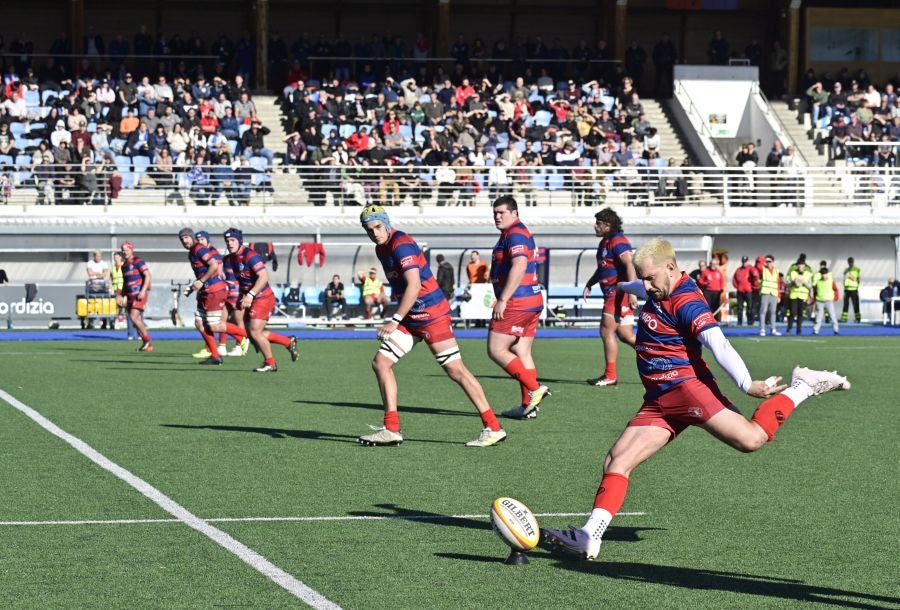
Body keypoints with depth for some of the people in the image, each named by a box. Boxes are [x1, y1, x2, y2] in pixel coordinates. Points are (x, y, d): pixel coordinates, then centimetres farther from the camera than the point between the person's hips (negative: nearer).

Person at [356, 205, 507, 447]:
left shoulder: (401, 245, -17)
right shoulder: (381, 249, 12)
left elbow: (414, 285, -24)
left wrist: (395, 320, -22)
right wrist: (398, 319, 21)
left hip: (432, 315, -10)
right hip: (410, 318, 10)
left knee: (456, 370, -9)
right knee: (380, 363, 2)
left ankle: (493, 428, -5)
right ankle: (391, 430, 4)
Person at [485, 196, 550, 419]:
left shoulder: (515, 234, -13)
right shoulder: (520, 233, 20)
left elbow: (519, 266, -26)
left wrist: (502, 300, -27)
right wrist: (504, 300, 25)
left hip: (517, 304, -10)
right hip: (531, 302, 10)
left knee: (496, 350, -6)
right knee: (522, 354, 10)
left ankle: (534, 388, -10)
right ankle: (529, 406, 10)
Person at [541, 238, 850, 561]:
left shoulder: (687, 303, -13)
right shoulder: (659, 292, 17)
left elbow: (718, 343, -26)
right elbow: (643, 289, 44)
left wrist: (747, 384, -36)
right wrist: (623, 286, 66)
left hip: (685, 386, -9)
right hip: (658, 400, 9)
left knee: (750, 438, -26)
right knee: (615, 462, -2)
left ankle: (801, 388, -5)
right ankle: (590, 537, -8)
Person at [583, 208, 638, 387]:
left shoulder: (618, 241, -14)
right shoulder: (605, 242, 19)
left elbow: (629, 266, -24)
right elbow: (602, 268, 32)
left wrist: (632, 293, -32)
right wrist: (589, 284, 23)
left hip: (619, 292, -10)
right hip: (612, 293, 10)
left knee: (607, 331, -8)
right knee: (625, 335, 8)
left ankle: (610, 376, -3)